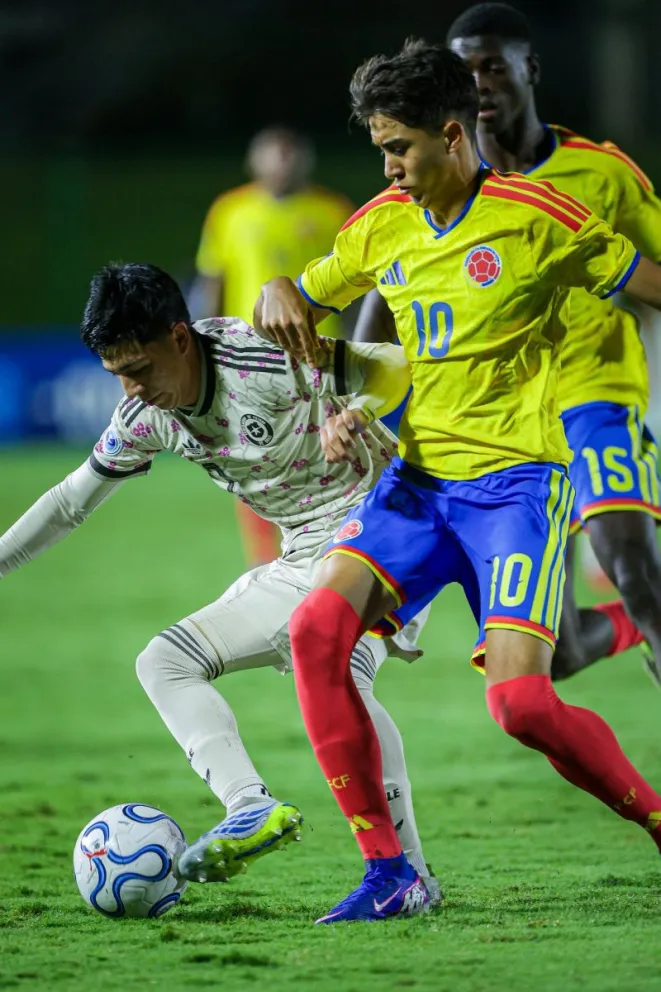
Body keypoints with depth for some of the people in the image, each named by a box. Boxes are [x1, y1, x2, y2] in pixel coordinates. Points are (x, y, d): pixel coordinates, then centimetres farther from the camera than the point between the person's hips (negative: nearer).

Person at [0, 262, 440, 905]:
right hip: (299, 565, 9)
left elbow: (398, 367, -15)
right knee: (163, 662, -1)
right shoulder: (144, 417, 0)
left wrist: (347, 417, -31)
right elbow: (73, 500, 13)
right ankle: (252, 808, -21)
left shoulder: (270, 360, -23)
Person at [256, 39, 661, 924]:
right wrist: (277, 296, -1)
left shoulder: (537, 218, -8)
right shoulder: (380, 228, 8)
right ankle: (387, 873, -12)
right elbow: (300, 302, 22)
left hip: (515, 480, -5)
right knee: (317, 626, -19)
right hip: (419, 477, 5)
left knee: (519, 700, -20)